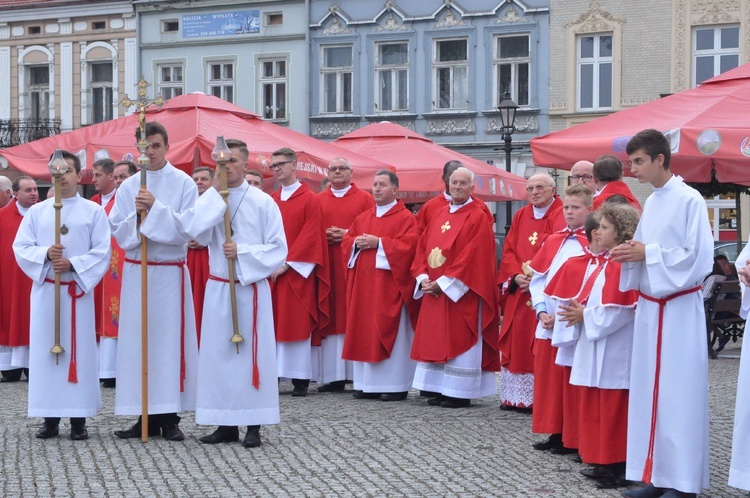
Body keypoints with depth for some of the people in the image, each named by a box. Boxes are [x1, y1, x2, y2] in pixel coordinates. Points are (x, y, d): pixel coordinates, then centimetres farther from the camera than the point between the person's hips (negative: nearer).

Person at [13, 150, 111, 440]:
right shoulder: (36, 212, 8)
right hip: (45, 289, 2)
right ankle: (50, 417, 8)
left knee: (79, 350, -1)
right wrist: (45, 254, -15)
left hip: (79, 289, -2)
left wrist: (73, 264, -16)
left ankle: (79, 418, 3)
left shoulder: (93, 211, 3)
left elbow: (102, 252, -4)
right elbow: (21, 248, 3)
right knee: (46, 349, 2)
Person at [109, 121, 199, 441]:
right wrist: (136, 215, -13)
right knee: (136, 340, 1)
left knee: (170, 339, -2)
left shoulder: (184, 184, 0)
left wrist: (156, 208, -18)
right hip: (135, 271, 3)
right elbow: (118, 232, 5)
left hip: (170, 273, -3)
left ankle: (169, 416, 3)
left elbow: (188, 229, -9)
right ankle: (146, 417, 7)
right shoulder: (128, 187, 9)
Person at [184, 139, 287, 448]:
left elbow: (278, 249, -3)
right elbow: (197, 233, -12)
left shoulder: (263, 202, -2)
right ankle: (226, 423, 12)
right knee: (219, 352, 4)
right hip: (218, 288, 3)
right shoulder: (208, 200, 6)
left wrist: (242, 252, -14)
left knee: (253, 352, 0)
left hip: (251, 287, -3)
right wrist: (216, 191, -11)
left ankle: (253, 425, 6)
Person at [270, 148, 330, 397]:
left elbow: (311, 237, -9)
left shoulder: (310, 200, -1)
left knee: (299, 323, -4)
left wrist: (287, 264, -15)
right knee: (273, 324, 3)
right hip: (272, 272, 5)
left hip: (298, 273, -5)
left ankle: (301, 380, -1)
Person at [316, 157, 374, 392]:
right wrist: (323, 236, -9)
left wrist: (347, 235, -11)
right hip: (326, 265, 2)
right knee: (329, 317, -1)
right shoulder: (318, 200, 14)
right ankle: (333, 376, 0)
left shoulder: (364, 199, 7)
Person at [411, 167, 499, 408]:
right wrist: (423, 278, -3)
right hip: (434, 290, 7)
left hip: (461, 293, -7)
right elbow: (422, 247, 13)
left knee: (459, 341, -4)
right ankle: (441, 390, 16)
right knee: (437, 340, 9)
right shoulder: (439, 215, 14)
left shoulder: (477, 217, -8)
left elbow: (472, 256, -16)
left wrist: (444, 282, -18)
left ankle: (460, 393, 2)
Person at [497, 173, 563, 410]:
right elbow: (508, 249, 11)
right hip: (519, 292, 6)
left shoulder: (562, 216, -5)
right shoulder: (521, 216, 13)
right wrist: (516, 276, -6)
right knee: (517, 343, 8)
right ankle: (516, 397, 15)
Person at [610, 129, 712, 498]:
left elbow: (698, 257, -15)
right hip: (649, 306, 8)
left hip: (680, 309, -8)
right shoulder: (650, 203, 12)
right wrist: (629, 255, -3)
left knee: (678, 392, -4)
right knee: (649, 391, 9)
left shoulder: (689, 200, -11)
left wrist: (647, 253, -15)